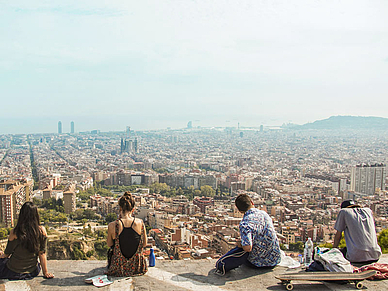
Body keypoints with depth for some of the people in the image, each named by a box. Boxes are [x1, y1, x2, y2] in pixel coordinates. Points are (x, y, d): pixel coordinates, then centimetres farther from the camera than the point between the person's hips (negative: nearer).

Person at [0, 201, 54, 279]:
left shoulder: (15, 233, -18)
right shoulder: (42, 230, -14)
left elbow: (7, 254, -3)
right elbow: (42, 253, -6)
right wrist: (45, 273, 3)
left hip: (13, 272, -2)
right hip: (32, 272, 2)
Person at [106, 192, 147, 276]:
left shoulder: (112, 226, -19)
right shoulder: (140, 223, -15)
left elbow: (109, 245, 1)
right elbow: (144, 244, 0)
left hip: (118, 269, -1)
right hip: (138, 268, 1)